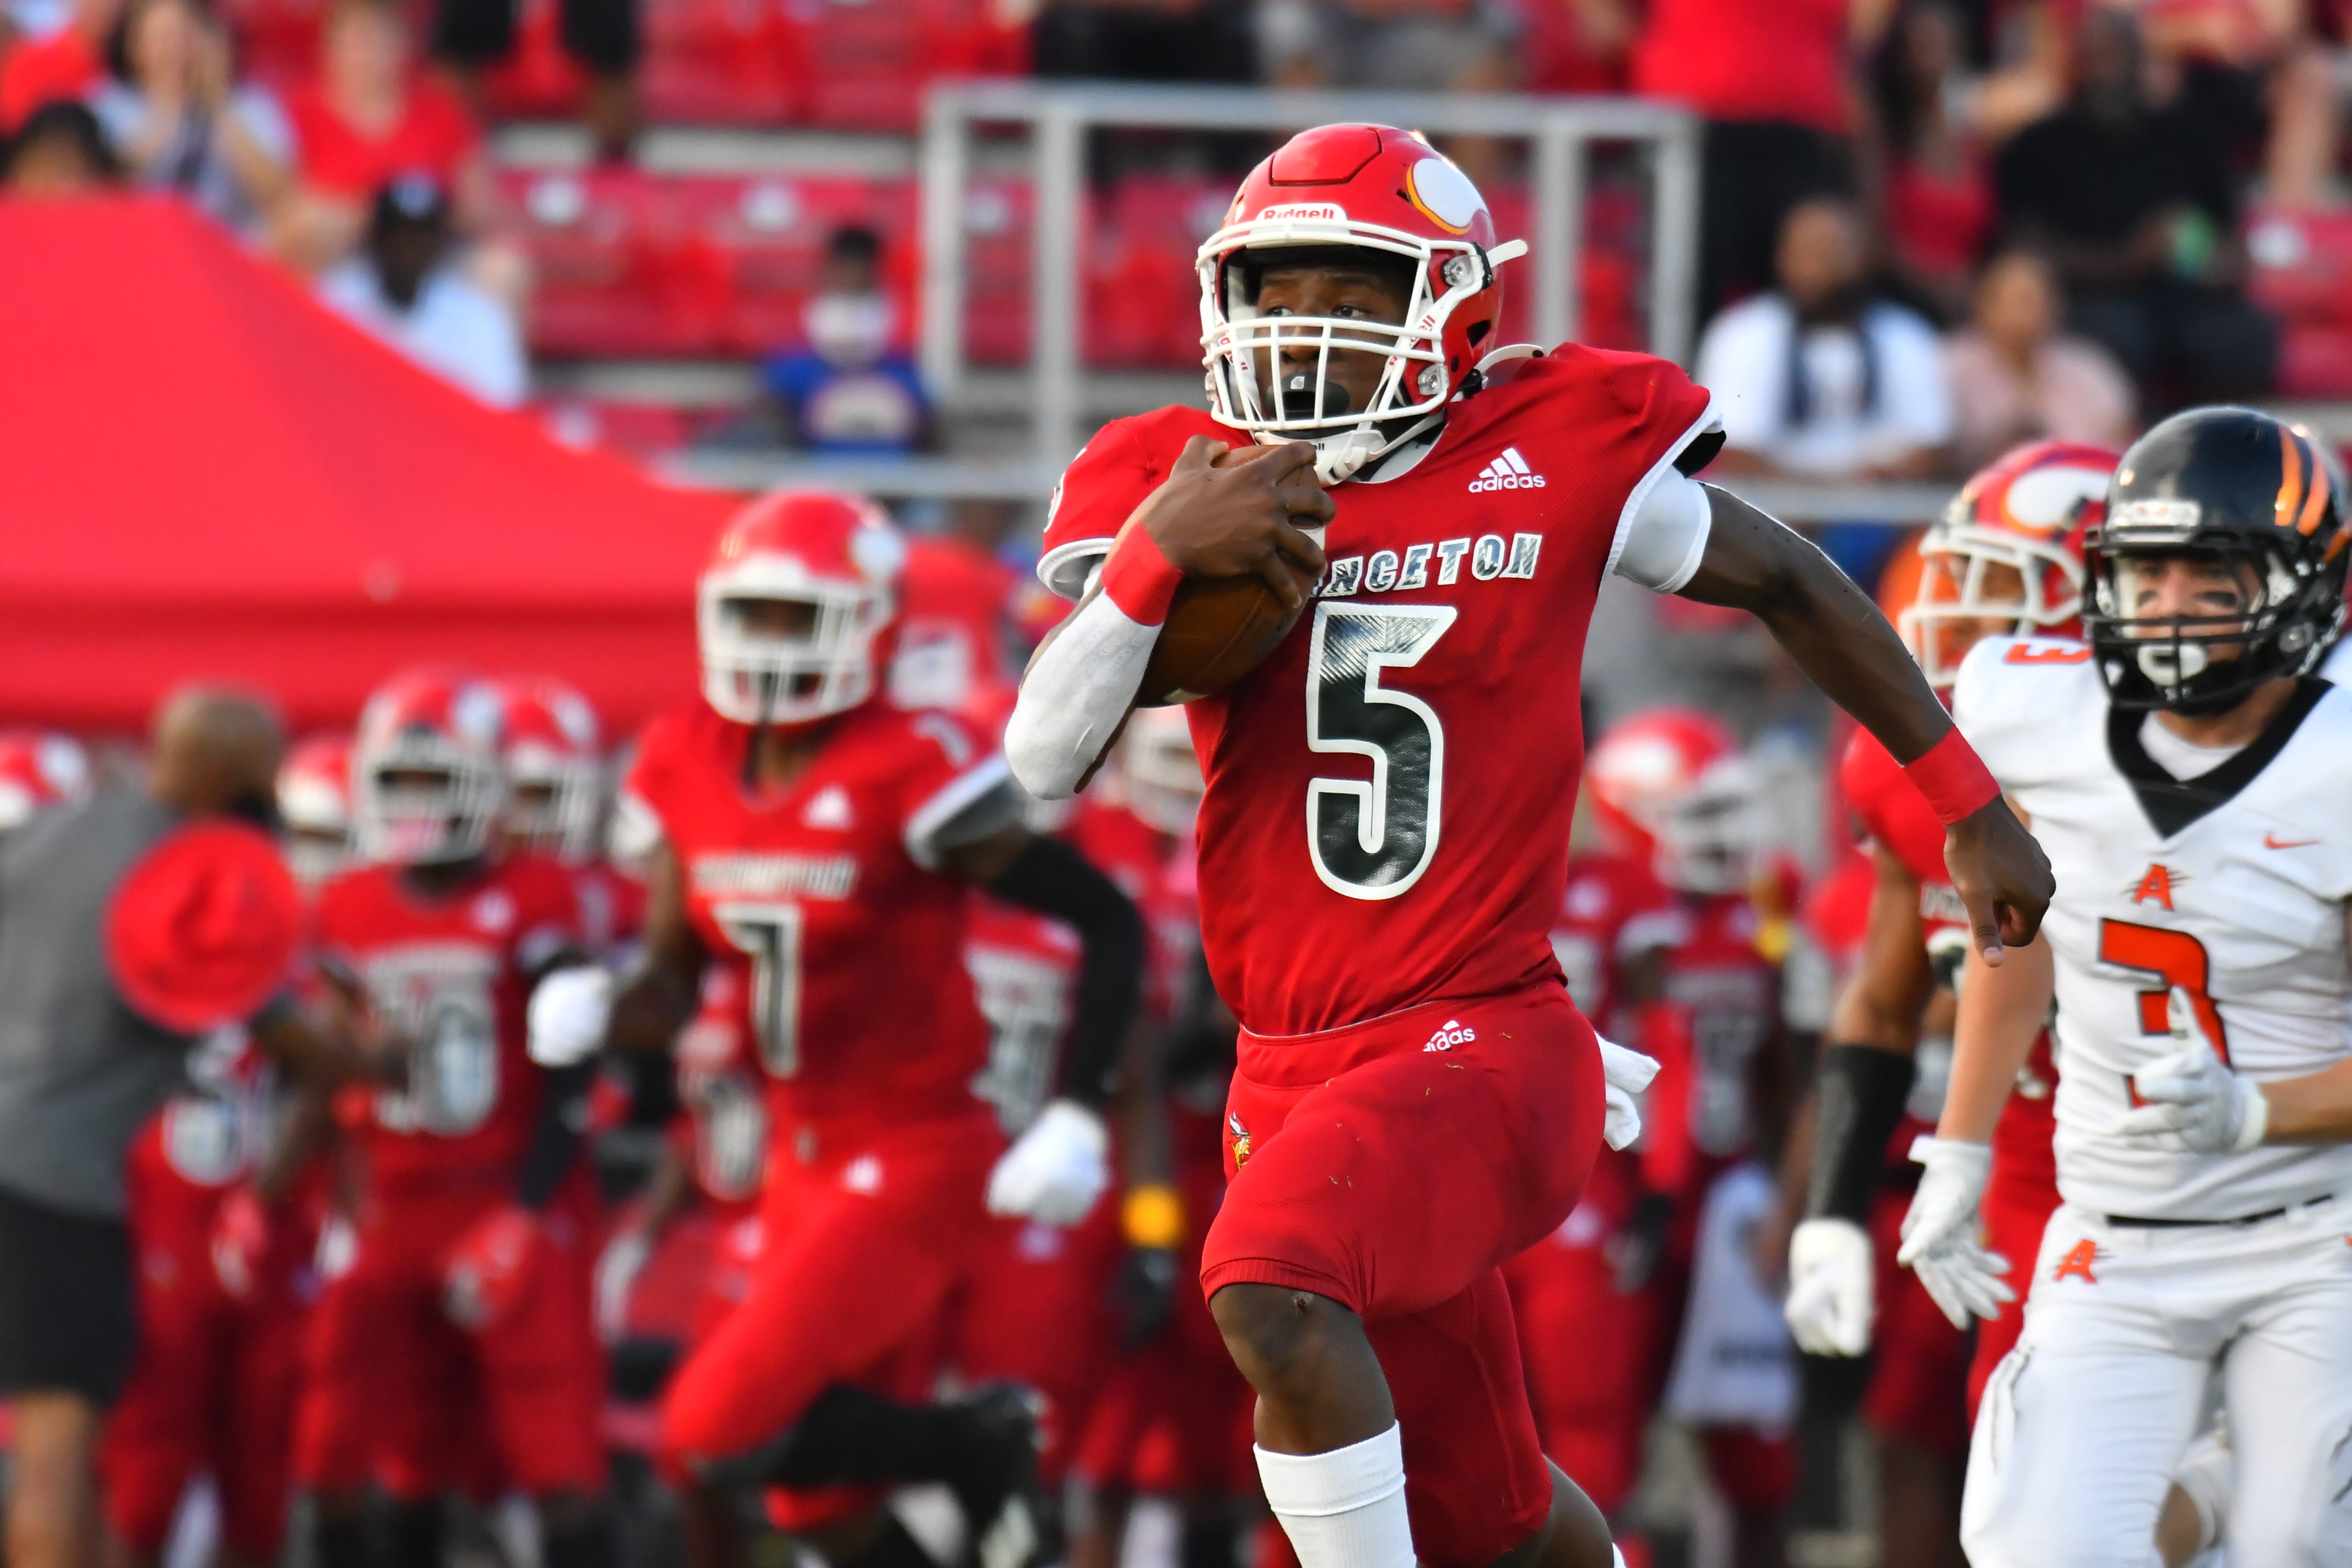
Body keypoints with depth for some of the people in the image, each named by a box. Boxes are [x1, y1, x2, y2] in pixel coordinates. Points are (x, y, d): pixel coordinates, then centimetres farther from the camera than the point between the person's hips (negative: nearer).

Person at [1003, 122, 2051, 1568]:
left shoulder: (1558, 459, -4)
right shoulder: (1192, 492, 3)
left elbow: (1789, 585, 13)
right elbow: (1044, 761, -7)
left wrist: (1974, 809, 19)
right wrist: (1158, 556, -21)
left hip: (1483, 1043, -4)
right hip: (1295, 1071, 4)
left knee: (1273, 1290, -33)